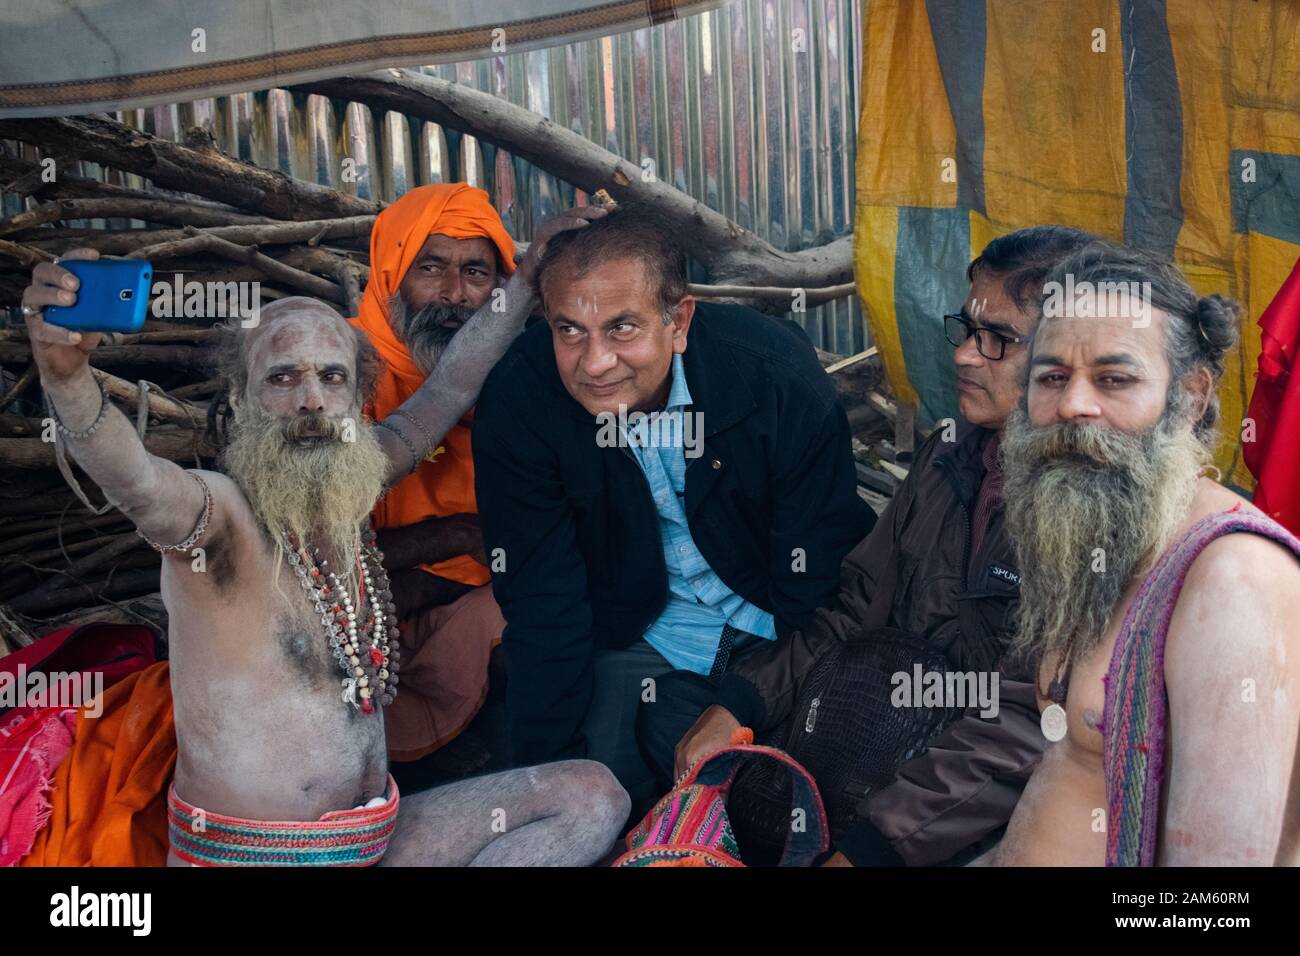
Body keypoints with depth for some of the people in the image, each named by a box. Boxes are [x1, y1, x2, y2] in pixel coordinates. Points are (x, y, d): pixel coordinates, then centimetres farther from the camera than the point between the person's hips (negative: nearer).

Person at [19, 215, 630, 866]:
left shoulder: (351, 489, 5)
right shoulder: (222, 511, -14)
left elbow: (450, 386, 16)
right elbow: (133, 481, -36)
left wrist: (529, 276, 15)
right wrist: (66, 375, -54)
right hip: (242, 852, -7)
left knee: (593, 797, -6)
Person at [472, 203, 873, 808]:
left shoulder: (779, 377, -25)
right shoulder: (518, 401, -21)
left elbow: (819, 572, -17)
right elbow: (540, 601, -15)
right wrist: (551, 770, -16)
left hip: (775, 621, 0)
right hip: (637, 632, 1)